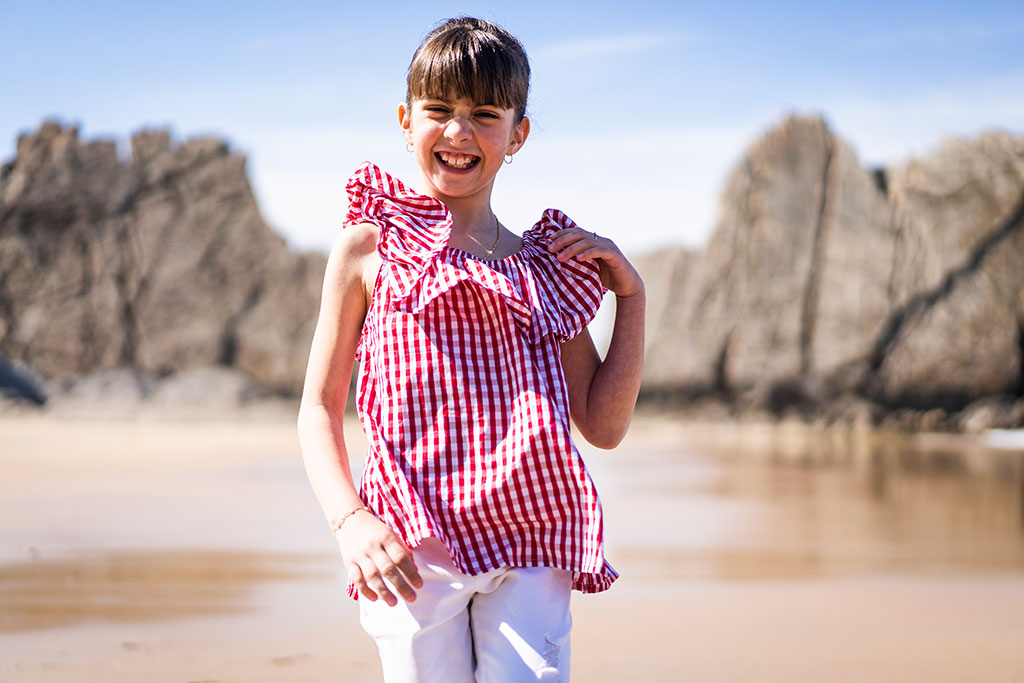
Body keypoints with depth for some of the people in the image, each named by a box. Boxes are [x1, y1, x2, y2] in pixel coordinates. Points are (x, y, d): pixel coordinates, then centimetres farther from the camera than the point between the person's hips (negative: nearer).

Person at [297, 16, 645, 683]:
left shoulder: (543, 266, 15)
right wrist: (350, 521, -9)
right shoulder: (369, 247, 8)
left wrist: (631, 294, 8)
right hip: (413, 549, -1)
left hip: (529, 541, 1)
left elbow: (604, 425, 16)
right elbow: (320, 407, 7)